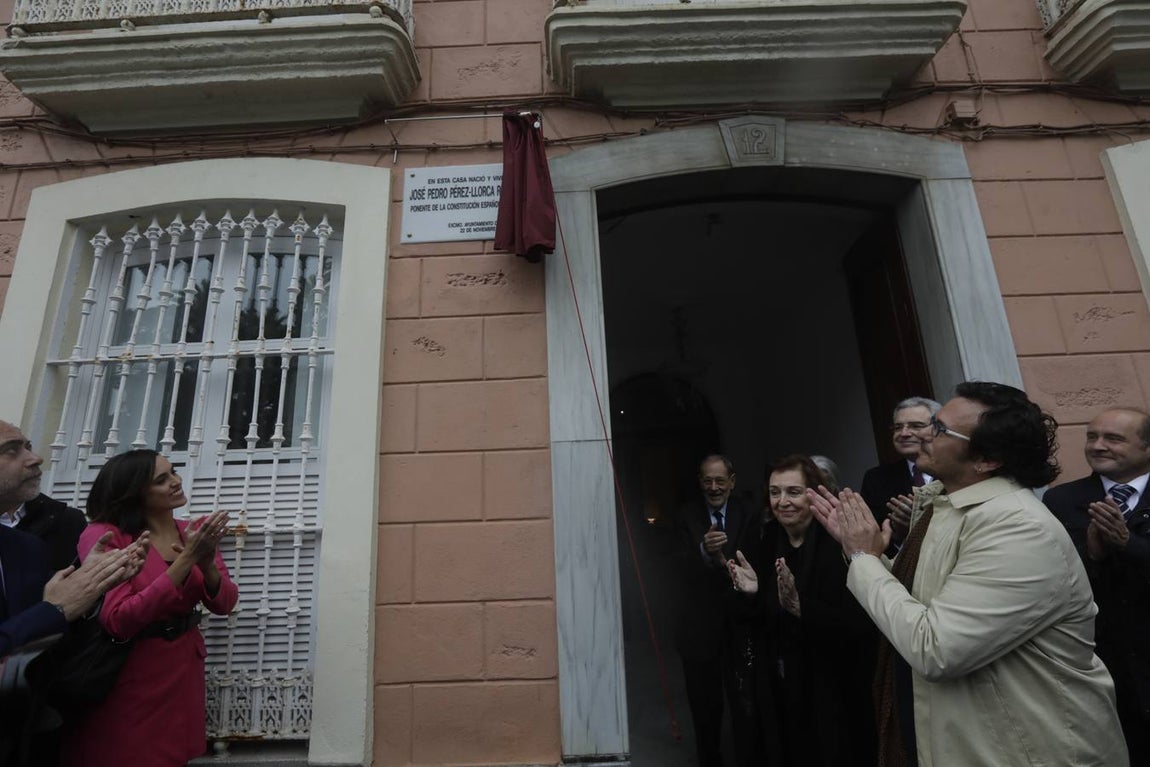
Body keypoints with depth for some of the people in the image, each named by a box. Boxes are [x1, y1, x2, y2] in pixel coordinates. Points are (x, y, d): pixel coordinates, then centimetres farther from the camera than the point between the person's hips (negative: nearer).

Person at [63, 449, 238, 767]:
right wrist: (186, 560, -30)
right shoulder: (103, 534, -16)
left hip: (183, 671, 4)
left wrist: (207, 562, -24)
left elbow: (224, 604, -6)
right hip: (128, 679, -4)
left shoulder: (195, 532, -3)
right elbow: (118, 621, -25)